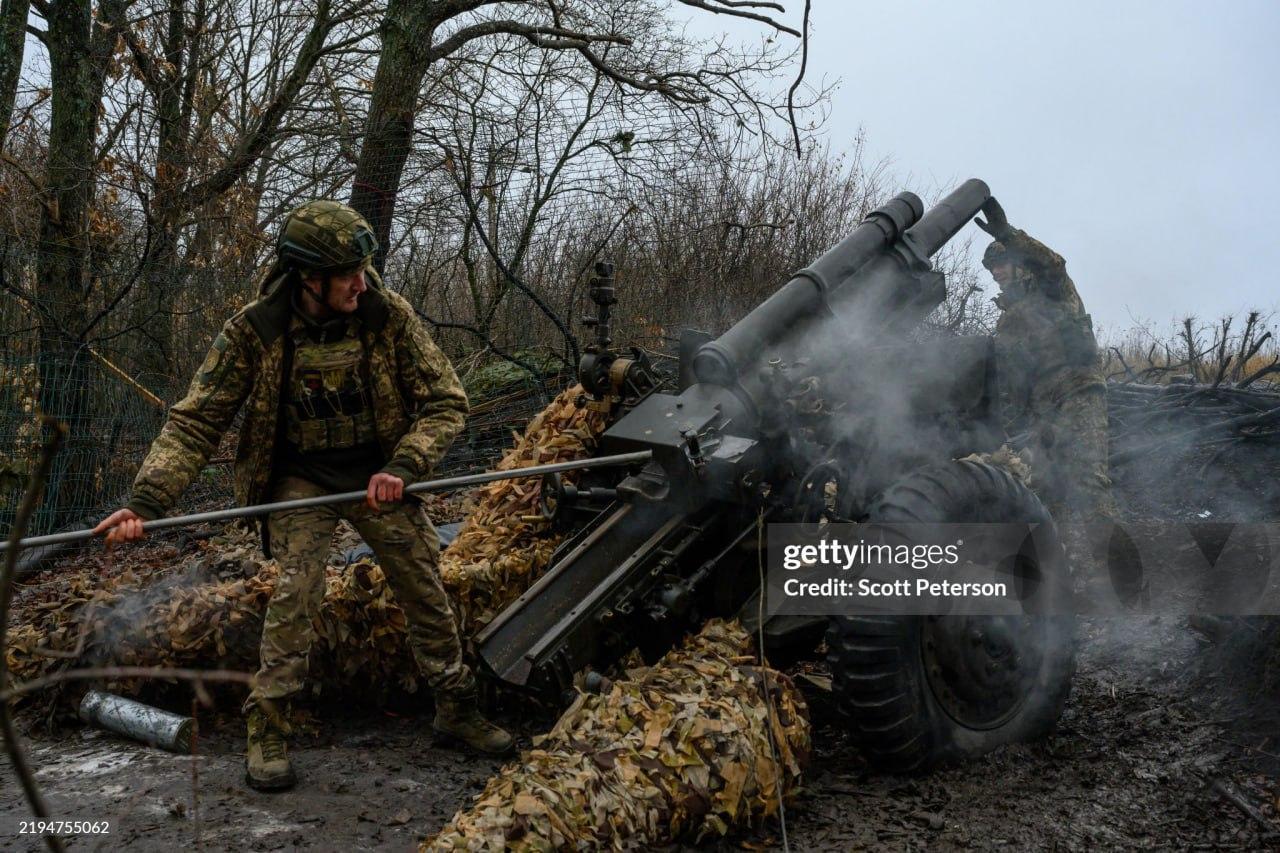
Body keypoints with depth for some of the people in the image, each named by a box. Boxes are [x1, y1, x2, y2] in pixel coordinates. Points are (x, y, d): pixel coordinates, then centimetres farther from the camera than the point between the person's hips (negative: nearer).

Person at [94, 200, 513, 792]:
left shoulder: (389, 315, -16)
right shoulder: (255, 330, -19)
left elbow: (445, 401, -11)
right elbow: (195, 422, -14)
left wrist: (402, 467, -25)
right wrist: (146, 499, -26)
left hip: (377, 472, 2)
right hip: (300, 478, -1)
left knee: (426, 592, 3)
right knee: (295, 590, -17)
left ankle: (456, 709, 23)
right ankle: (267, 732, 0)